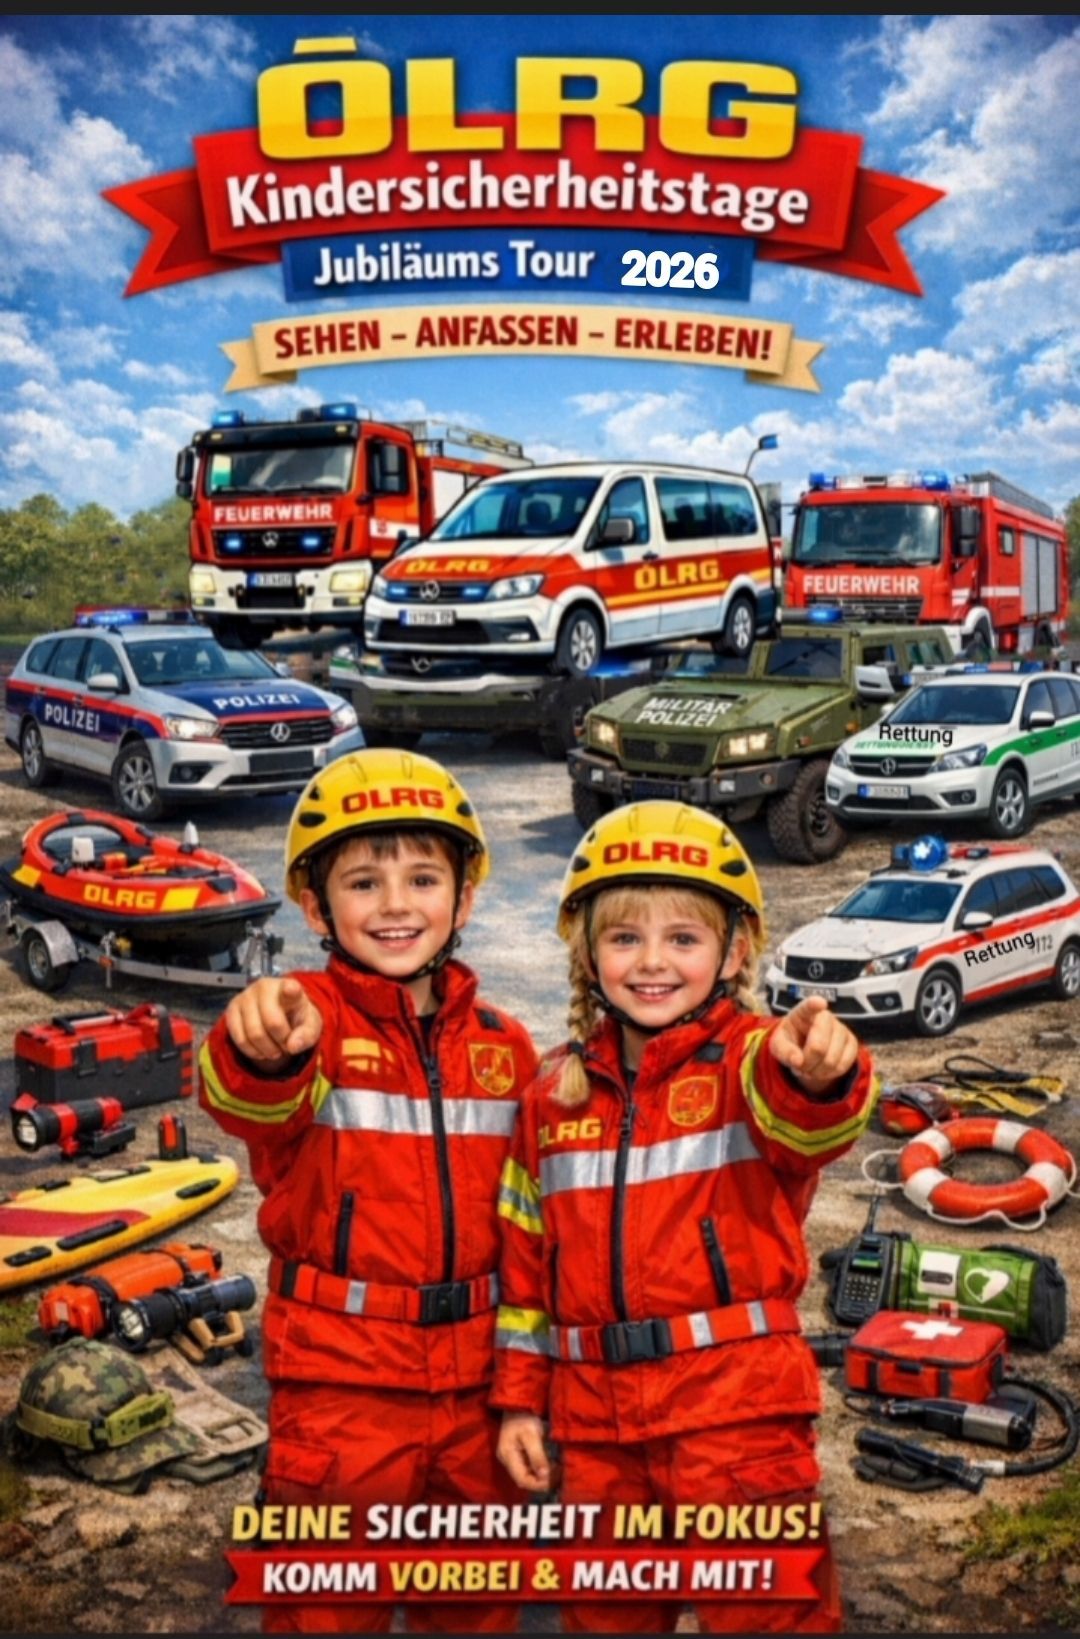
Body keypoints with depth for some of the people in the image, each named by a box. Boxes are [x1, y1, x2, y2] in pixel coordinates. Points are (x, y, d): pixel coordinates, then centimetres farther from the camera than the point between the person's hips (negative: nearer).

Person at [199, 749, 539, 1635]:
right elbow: (254, 1103, -35)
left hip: (476, 1376, 4)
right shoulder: (309, 1017, -11)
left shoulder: (503, 1044, 4)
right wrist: (262, 1052, -58)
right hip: (341, 1377, -4)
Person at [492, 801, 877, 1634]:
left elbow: (804, 1123, -31)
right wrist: (521, 1399, 11)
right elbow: (526, 1256, 12)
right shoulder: (557, 1092, 6)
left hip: (737, 1407, -5)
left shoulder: (750, 1061, -7)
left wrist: (818, 1078, -54)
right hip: (596, 1417, 5)